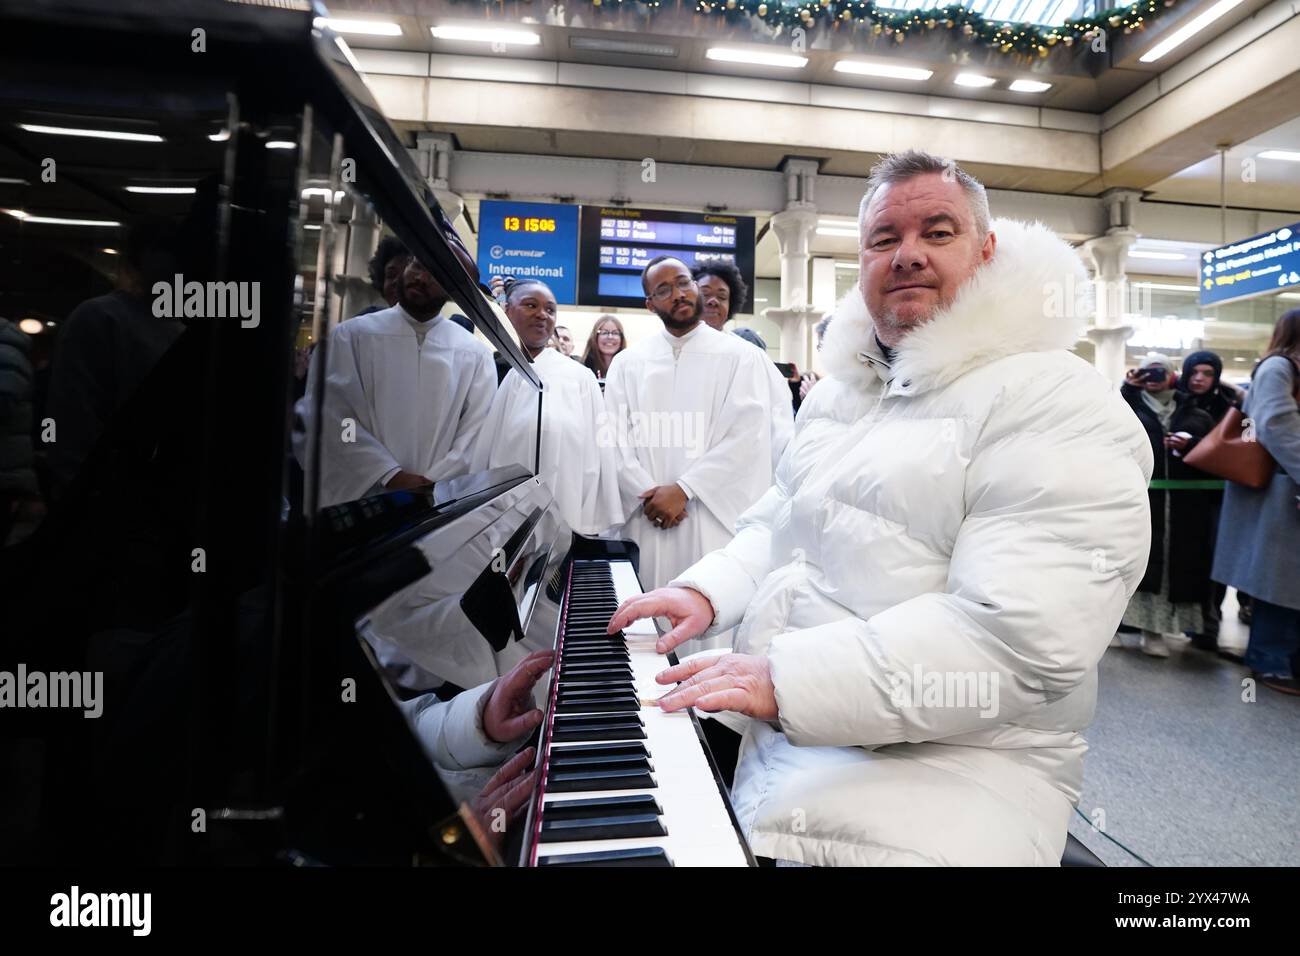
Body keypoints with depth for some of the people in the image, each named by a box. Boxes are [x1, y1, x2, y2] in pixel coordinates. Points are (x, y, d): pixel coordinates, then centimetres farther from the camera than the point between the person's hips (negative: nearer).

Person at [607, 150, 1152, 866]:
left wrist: (788, 676, -29)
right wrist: (707, 592, -3)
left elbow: (1023, 640, -24)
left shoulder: (1060, 405, -13)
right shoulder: (840, 388, 13)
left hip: (945, 764, -6)